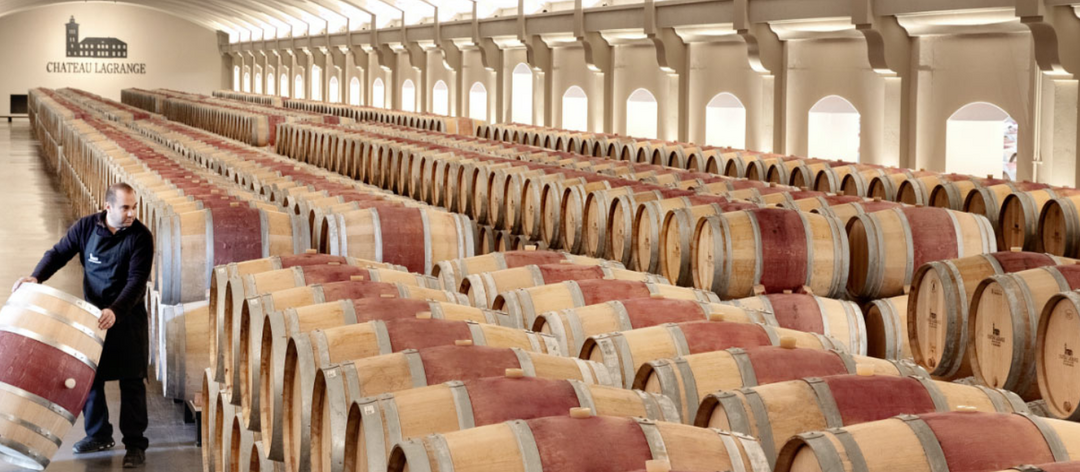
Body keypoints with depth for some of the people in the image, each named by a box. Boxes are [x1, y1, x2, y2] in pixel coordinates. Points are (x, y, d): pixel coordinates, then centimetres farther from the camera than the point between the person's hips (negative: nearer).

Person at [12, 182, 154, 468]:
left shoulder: (140, 236, -16)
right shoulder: (86, 227, -5)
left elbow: (137, 280, -21)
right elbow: (59, 252, 2)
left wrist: (115, 311, -34)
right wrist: (37, 277, -16)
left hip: (127, 317, -4)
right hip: (92, 314, 4)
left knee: (132, 383, 0)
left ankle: (135, 444, 9)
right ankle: (99, 435, 27)